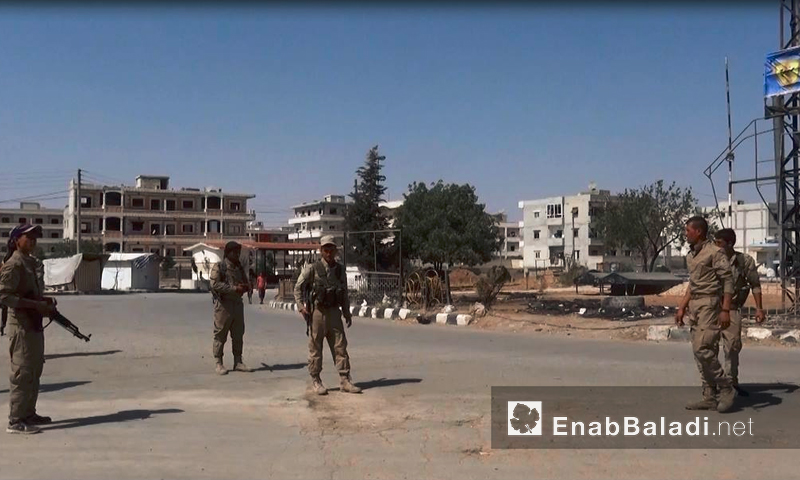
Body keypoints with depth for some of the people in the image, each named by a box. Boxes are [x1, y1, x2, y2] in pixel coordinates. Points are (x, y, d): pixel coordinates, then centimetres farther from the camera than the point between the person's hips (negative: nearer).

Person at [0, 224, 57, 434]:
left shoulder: (32, 262, 14)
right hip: (21, 326, -9)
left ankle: (29, 414, 26)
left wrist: (45, 301, 7)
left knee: (35, 371, 15)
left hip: (35, 324, 9)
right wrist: (36, 305, -22)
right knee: (22, 373, -7)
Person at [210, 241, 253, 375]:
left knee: (238, 334, 8)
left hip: (237, 303, 6)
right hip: (223, 304, -6)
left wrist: (245, 287, -3)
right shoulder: (219, 267, -4)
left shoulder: (240, 268, 16)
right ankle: (219, 363, 5)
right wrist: (234, 288, -20)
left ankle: (238, 362, 16)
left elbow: (246, 283, 22)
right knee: (220, 335, -1)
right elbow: (215, 284, -15)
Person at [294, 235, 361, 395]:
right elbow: (298, 288, -3)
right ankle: (316, 381, 12)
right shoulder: (312, 268, -4)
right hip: (317, 312, -4)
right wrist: (301, 306, -14)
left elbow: (344, 293, 17)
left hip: (334, 312, 4)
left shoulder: (340, 269, 11)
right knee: (315, 348, 2)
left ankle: (345, 380, 6)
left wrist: (347, 312, 14)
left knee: (340, 346, 2)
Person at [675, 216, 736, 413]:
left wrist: (725, 310, -19)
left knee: (703, 349, -15)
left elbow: (727, 280, -13)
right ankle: (710, 397, 13)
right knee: (700, 352, 7)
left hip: (710, 304, -9)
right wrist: (682, 308, 19)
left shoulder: (714, 252, -10)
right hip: (695, 305, 9)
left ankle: (725, 388, 0)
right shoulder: (691, 255, 15)